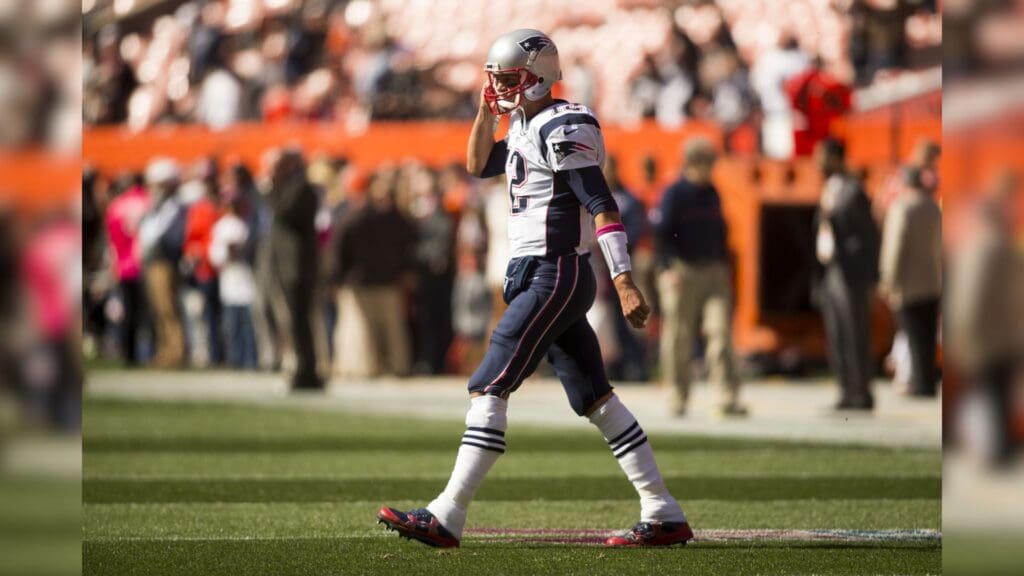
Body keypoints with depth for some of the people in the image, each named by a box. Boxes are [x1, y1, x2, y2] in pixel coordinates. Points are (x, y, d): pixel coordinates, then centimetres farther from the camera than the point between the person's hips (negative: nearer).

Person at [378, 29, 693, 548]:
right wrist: (487, 111, 13)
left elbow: (601, 205, -18)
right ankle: (664, 515, 11)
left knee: (488, 389, -10)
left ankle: (445, 518, -10)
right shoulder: (527, 127, 15)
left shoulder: (563, 128, -14)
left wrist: (624, 281, -24)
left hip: (553, 277, -10)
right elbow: (477, 166, 29)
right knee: (595, 398, 10)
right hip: (547, 278, 10)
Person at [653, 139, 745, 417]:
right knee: (679, 336, 1)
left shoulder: (712, 195, 14)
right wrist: (667, 268, -19)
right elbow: (662, 234, -9)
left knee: (721, 331, -7)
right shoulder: (674, 194, -4)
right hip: (682, 272, -5)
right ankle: (678, 397, 10)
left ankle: (729, 397, -12)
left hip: (713, 271, 5)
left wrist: (724, 265, 19)